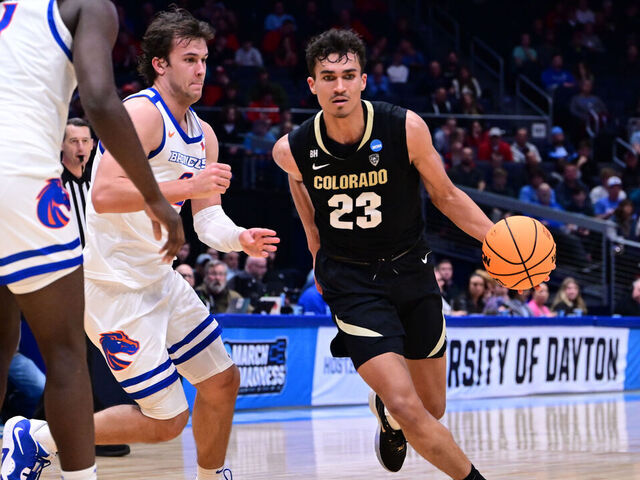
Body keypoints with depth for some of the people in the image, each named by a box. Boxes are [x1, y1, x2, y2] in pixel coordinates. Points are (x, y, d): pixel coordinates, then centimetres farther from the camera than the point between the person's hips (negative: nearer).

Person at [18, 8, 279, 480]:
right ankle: (36, 437, 5)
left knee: (222, 382, 13)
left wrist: (238, 239, -12)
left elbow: (207, 217, 9)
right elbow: (104, 195, -30)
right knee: (166, 420, -7)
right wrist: (185, 186, -32)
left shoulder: (203, 134, 11)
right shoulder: (143, 113, -18)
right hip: (113, 286, -9)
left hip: (158, 278, 9)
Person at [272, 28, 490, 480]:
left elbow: (445, 195, -4)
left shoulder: (406, 129, -18)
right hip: (351, 281, -2)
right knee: (408, 410, -17)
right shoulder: (292, 149, -15)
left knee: (432, 409, 13)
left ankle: (385, 409, 48)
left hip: (410, 269, 2)